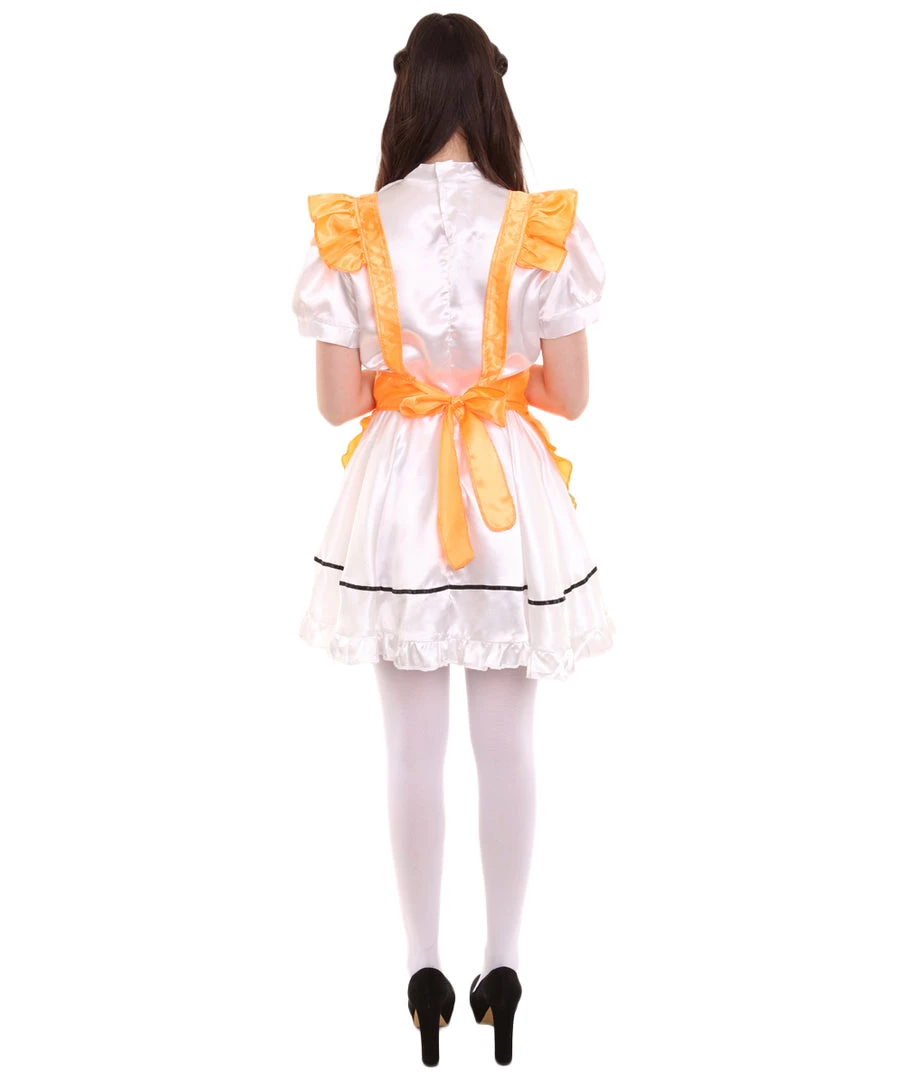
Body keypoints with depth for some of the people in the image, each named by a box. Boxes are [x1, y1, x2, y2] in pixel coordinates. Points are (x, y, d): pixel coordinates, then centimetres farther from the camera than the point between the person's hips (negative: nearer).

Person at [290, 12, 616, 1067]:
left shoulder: (350, 233, -8)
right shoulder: (544, 231, -9)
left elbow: (337, 402, -5)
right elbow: (568, 395, -4)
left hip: (398, 496, 0)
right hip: (513, 497, 0)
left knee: (413, 748, 11)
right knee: (508, 744, 12)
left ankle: (426, 970, 21)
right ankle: (501, 965, 22)